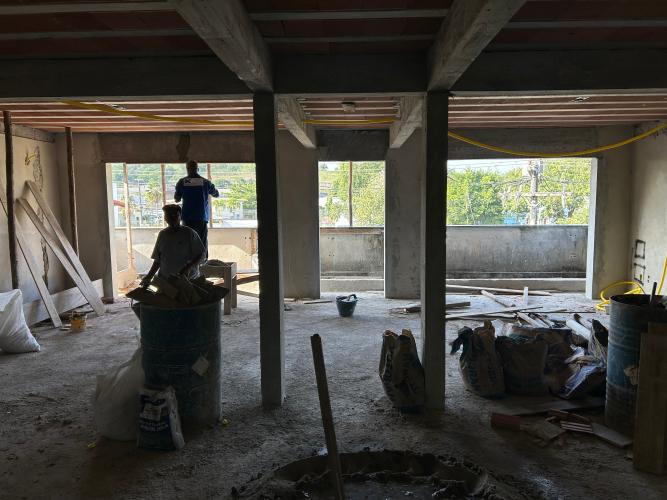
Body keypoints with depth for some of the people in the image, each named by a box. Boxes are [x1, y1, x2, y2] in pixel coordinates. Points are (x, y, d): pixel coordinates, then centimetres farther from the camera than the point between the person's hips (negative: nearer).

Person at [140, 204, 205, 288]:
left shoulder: (189, 233, -4)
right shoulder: (162, 234, 9)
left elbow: (201, 255, -4)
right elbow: (157, 260, 15)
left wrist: (188, 268, -18)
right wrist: (149, 277, 5)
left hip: (188, 279, -3)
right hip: (165, 280, 4)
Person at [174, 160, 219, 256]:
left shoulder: (182, 182, -1)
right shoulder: (205, 182, -1)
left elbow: (177, 199, 9)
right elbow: (216, 194, 15)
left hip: (187, 218, 0)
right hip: (202, 217, 0)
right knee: (202, 244, 3)